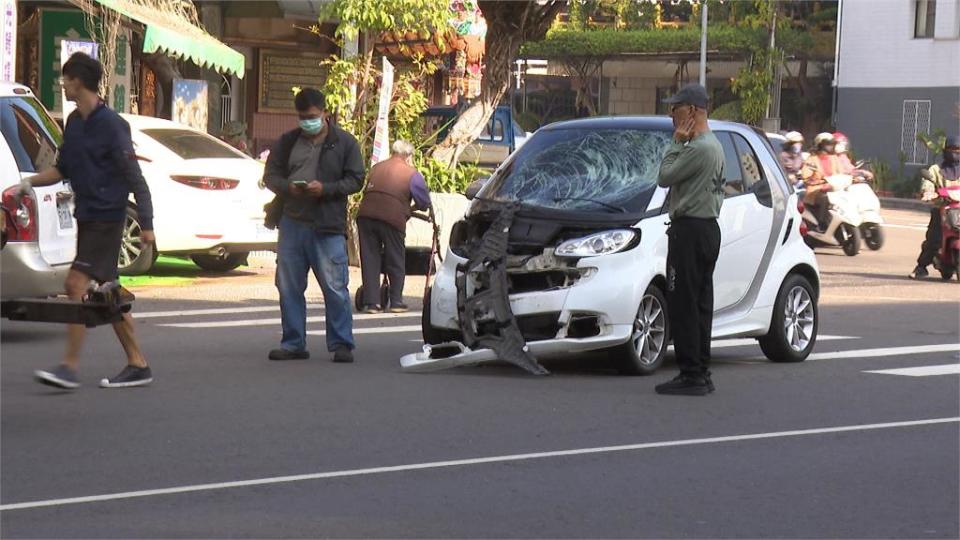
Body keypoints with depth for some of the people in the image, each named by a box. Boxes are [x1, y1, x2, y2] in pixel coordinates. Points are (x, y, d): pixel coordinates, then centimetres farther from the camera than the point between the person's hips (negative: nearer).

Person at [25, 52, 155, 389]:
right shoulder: (74, 122, 12)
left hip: (106, 218, -9)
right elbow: (62, 169, 22)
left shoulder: (111, 125, -13)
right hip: (87, 217, 9)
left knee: (77, 284, -14)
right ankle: (137, 365, 15)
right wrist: (29, 183, 8)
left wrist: (146, 224, -15)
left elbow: (134, 177, -13)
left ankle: (70, 367, -15)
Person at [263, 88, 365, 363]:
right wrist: (287, 187, -9)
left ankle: (341, 344, 1)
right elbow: (270, 175, 13)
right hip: (292, 224, 4)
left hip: (328, 227, -4)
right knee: (289, 287, 7)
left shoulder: (345, 142, 3)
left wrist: (325, 189, -16)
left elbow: (355, 180, -1)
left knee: (335, 288, -6)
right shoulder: (287, 141, 13)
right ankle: (293, 344, 15)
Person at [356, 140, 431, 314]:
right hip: (391, 218, -4)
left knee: (370, 260, 9)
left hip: (366, 215, 4)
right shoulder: (412, 174, 10)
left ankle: (371, 302, 7)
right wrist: (412, 208, 33)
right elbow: (424, 203, 11)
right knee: (395, 261, 10)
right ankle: (396, 302, 13)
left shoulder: (376, 168, 23)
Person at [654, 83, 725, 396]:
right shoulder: (714, 146, 17)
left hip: (690, 230, -11)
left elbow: (664, 177, -14)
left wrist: (677, 143, -7)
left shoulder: (698, 148, -18)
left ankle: (691, 376, -11)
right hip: (708, 227, 11)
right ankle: (701, 373, 14)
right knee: (699, 304, 12)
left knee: (683, 304, -10)